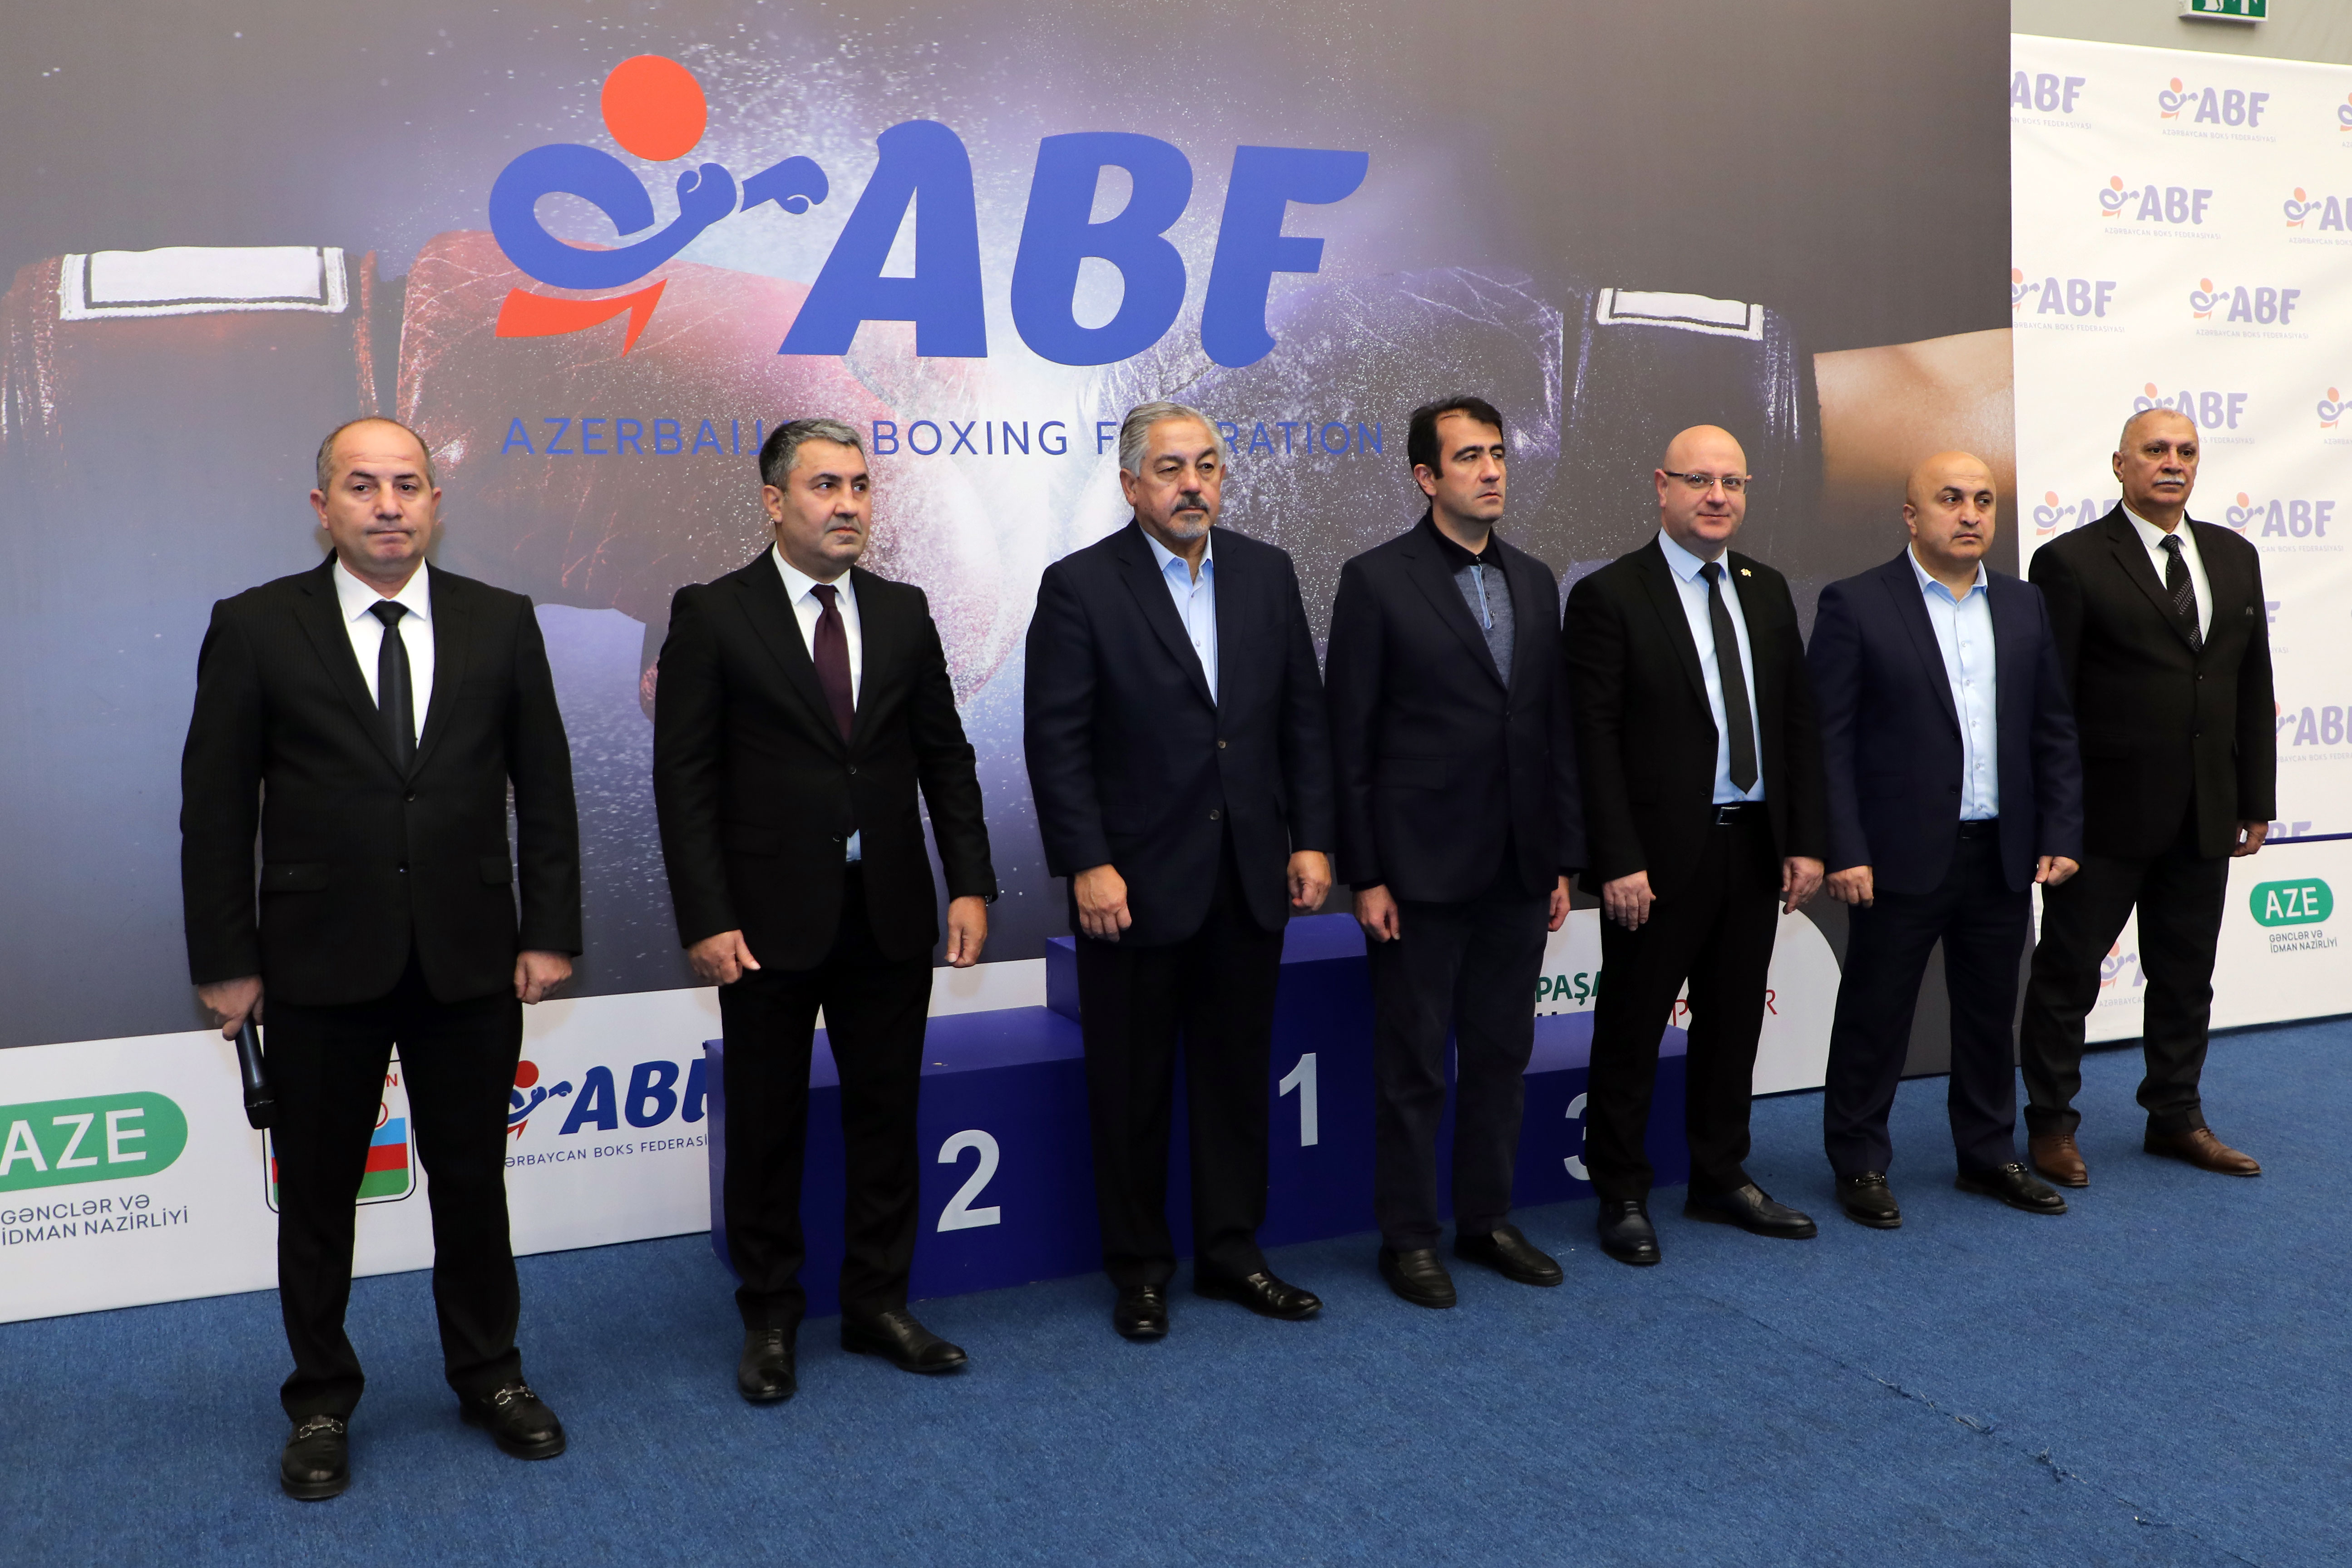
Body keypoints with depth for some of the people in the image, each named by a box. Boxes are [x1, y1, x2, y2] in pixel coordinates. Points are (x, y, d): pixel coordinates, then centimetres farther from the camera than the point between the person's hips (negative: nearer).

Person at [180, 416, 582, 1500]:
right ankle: (322, 1402, 29)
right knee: (317, 1195, 11)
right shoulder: (255, 628, -2)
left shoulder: (501, 624, 3)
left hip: (472, 962, 1)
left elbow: (545, 790, 4)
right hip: (319, 964, -1)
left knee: (473, 1180, 13)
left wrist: (550, 933, -1)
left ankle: (489, 1377, 31)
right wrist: (224, 961, -4)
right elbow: (215, 808, -1)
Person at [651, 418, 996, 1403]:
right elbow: (685, 779, -7)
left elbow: (945, 757, 9)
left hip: (890, 916, 4)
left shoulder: (903, 613, 7)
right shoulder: (712, 616, -4)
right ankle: (770, 1321, 24)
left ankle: (879, 1305, 26)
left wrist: (970, 884, 0)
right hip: (770, 918, -3)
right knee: (767, 1127, 8)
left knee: (886, 1115, 11)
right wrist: (706, 920, -14)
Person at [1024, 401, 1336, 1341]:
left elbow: (1304, 716, 9)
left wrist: (1311, 839, 3)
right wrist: (1088, 866, -15)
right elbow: (1056, 740, -9)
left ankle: (1231, 1252, 27)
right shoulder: (1080, 586, -6)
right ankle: (1140, 1269, 22)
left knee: (1237, 1077, 13)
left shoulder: (1267, 574, 7)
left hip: (1249, 881, 4)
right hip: (1136, 884, -4)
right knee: (1132, 1088, 7)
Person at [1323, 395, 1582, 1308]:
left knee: (1501, 1055, 13)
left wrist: (1564, 859, 9)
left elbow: (1556, 728, 13)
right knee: (1413, 1067, 5)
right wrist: (1364, 877, -11)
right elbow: (1349, 741, -8)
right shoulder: (1378, 580, -6)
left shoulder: (1535, 582, 11)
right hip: (1422, 871, -5)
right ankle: (1408, 1237, 18)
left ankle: (1487, 1220, 27)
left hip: (1517, 871, 5)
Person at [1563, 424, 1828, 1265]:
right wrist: (1618, 862, -17)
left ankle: (1722, 1179, 31)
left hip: (1755, 847, 6)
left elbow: (1799, 722, 10)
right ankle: (1622, 1197, 18)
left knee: (1734, 1023, 16)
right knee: (1631, 1030, 5)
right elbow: (1594, 741, -12)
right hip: (1662, 854, -6)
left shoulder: (1768, 590, 11)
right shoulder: (1609, 596, -8)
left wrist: (1806, 840, 3)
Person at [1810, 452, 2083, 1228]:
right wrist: (1844, 851, -15)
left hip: (2005, 859, 5)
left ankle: (1989, 1154, 31)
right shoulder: (1855, 605, -6)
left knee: (1992, 1014, 15)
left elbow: (2054, 729, 12)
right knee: (1874, 1017, 4)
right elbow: (1828, 738, -10)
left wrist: (2060, 834, 3)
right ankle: (1859, 1165, 18)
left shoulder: (2024, 605, 10)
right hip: (1902, 859, -5)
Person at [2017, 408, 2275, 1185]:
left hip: (2204, 815, 6)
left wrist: (2257, 799, 10)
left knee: (2186, 975, 15)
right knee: (2067, 972, 4)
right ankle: (2050, 1126, 16)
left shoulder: (2235, 558, 11)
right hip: (2107, 814, -5)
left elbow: (2253, 686, 13)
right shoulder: (2071, 561, -7)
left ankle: (2176, 1117, 29)